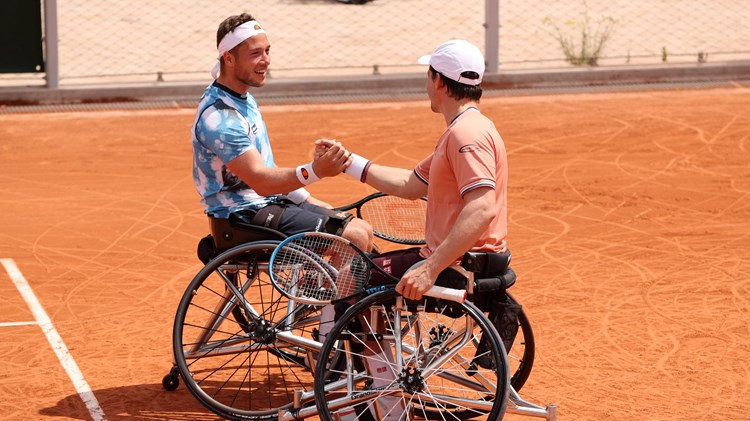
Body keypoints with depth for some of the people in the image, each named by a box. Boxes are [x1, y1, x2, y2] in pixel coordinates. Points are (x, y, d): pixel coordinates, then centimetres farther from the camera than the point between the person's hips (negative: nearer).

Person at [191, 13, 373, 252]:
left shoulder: (244, 99, 11)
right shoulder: (219, 116, -22)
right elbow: (260, 181, -30)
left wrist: (309, 201, 11)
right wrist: (315, 171, -44)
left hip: (269, 204, 10)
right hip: (242, 218, -10)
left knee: (364, 230, 5)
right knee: (353, 237, -17)